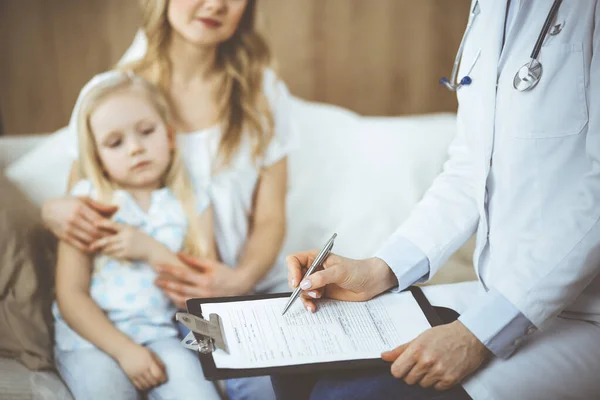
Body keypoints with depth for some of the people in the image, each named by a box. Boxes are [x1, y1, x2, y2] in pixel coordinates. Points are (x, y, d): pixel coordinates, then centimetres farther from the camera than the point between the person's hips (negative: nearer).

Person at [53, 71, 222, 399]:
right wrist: (125, 349, -14)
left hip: (160, 335, 1)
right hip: (93, 337, -1)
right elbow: (70, 295, -4)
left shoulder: (193, 205, 4)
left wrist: (152, 251, -15)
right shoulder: (89, 200, 0)